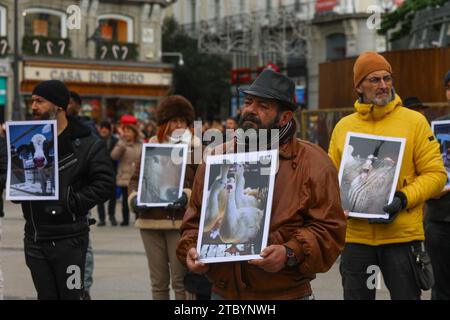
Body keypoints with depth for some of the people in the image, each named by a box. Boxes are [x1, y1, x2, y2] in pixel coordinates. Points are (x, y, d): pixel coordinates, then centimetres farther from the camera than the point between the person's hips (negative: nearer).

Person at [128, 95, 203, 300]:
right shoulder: (151, 147, 12)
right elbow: (136, 179, 14)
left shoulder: (195, 148, 3)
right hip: (151, 221, 3)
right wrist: (135, 198, -5)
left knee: (180, 280, -3)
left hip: (180, 222, -3)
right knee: (158, 281, 9)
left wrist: (186, 196, -19)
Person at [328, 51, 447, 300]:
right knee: (356, 295, 11)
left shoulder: (414, 121, 0)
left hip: (402, 234, -3)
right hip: (355, 234, 3)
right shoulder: (343, 127, 9)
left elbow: (435, 174, -3)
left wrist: (403, 200, -16)